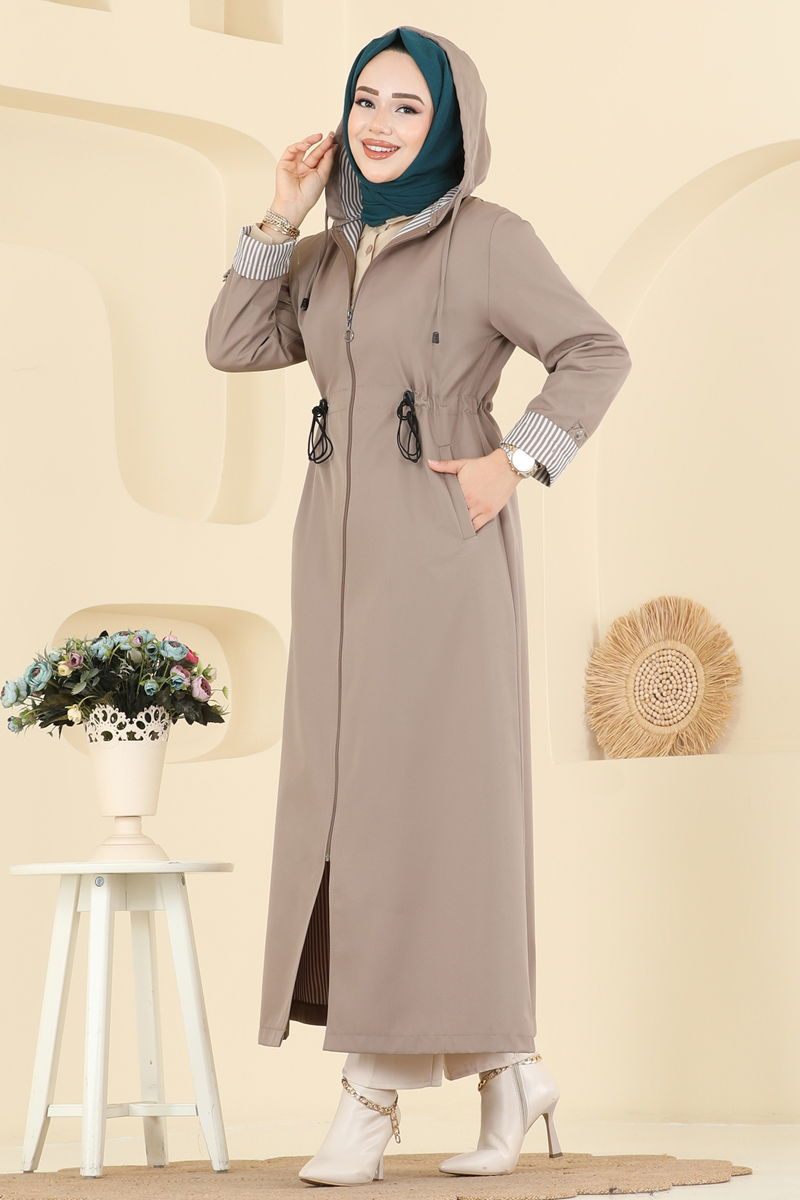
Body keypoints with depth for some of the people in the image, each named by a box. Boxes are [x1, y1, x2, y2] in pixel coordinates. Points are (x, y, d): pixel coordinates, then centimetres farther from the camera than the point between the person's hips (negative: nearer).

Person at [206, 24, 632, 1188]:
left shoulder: (489, 238, -4)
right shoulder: (329, 255, 15)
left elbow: (597, 353, -5)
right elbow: (234, 347, 7)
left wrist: (515, 462, -13)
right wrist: (281, 219, 2)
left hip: (444, 542, -7)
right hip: (341, 547, 7)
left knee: (426, 791, -7)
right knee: (347, 795, 4)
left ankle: (378, 1087, -5)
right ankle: (504, 1067, 13)